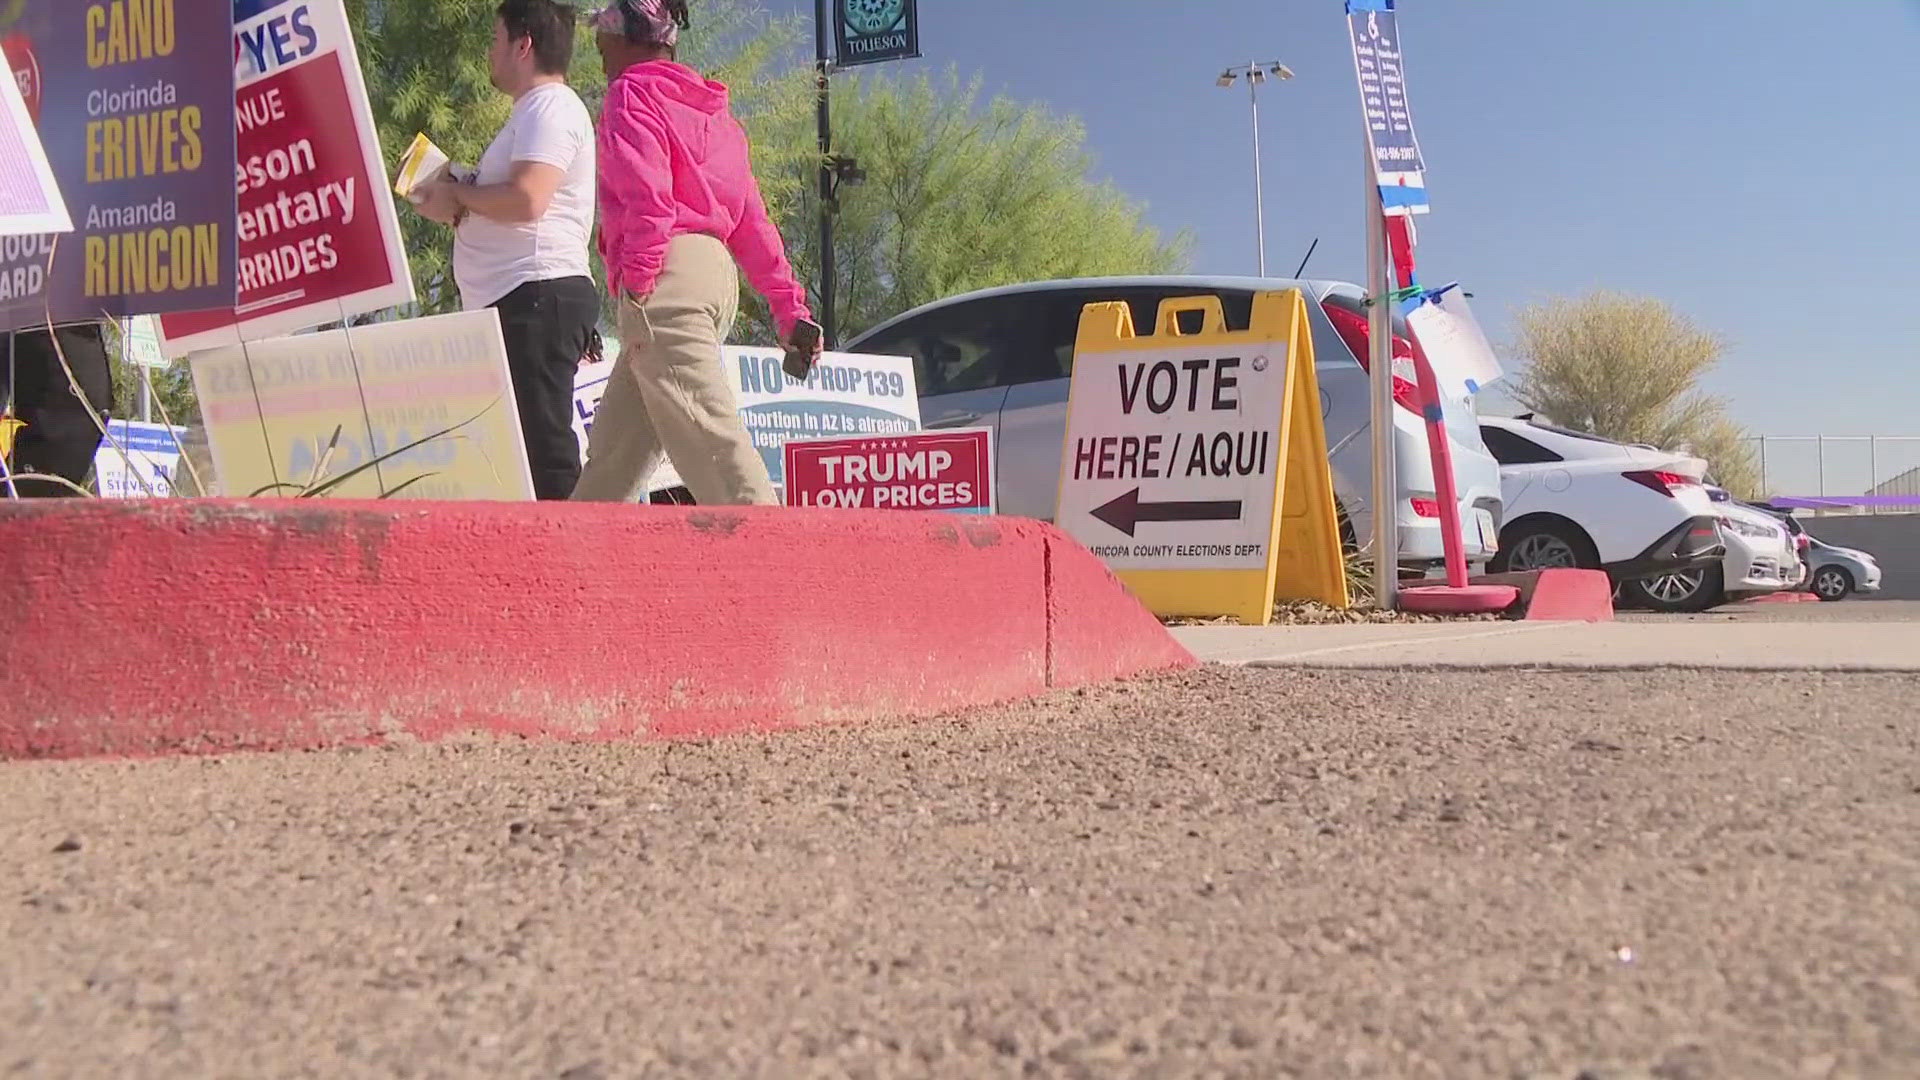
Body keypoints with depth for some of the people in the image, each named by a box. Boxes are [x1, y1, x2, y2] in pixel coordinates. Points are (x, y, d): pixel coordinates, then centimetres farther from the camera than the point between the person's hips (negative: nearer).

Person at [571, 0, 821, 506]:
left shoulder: (632, 93, 1)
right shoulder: (709, 108, 25)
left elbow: (648, 196, -16)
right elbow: (752, 219, 19)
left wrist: (635, 277, -16)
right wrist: (788, 303, 15)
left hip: (667, 277, -9)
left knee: (708, 436, -16)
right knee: (615, 447, 13)